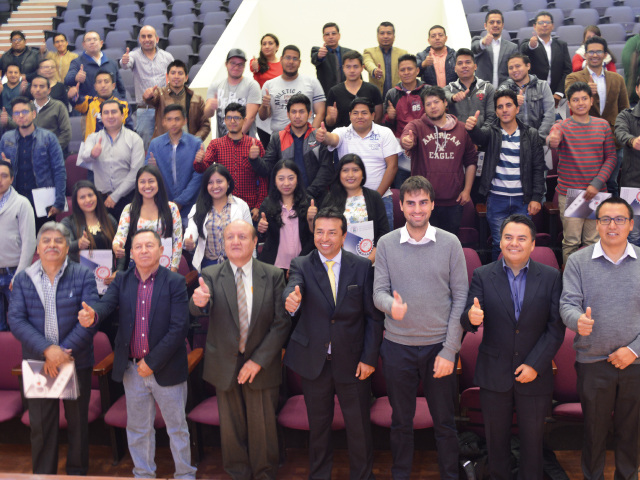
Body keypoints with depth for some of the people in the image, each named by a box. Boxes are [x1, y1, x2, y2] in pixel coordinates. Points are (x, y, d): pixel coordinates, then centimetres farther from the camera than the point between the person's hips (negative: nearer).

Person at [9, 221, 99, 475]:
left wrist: (63, 352, -20)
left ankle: (77, 473, 29)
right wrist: (47, 350, -21)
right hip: (37, 363, 1)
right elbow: (16, 320, -8)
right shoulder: (23, 279, 1)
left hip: (77, 362, -1)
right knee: (41, 426, 9)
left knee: (78, 422, 12)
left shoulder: (83, 275, -5)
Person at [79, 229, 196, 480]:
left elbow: (179, 327, -15)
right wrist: (92, 314, -39)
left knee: (177, 427, 12)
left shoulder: (175, 283, -9)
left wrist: (152, 361, -17)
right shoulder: (122, 281, 2)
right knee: (138, 428, 17)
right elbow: (106, 303, -14)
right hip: (132, 370, 3)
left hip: (166, 369, -3)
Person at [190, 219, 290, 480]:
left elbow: (282, 322, -7)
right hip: (224, 366, 1)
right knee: (231, 428, 13)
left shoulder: (273, 275, -5)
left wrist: (258, 361, -14)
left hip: (261, 366, -1)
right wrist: (199, 301, -45)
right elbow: (196, 310, -20)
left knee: (263, 427, 11)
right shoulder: (210, 275, -3)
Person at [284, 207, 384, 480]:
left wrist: (369, 357, -8)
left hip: (352, 362, 0)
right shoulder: (301, 265, -3)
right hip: (314, 362, 1)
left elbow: (373, 317, -2)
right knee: (318, 425, 16)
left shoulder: (362, 267, -3)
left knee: (359, 426, 10)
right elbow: (293, 287, -24)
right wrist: (291, 299, -48)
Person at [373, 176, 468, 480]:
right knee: (401, 420, 15)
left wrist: (449, 350, -9)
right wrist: (392, 306, -28)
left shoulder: (450, 244, -3)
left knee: (444, 421, 10)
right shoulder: (386, 244, -1)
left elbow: (461, 297, -4)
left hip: (439, 345, -1)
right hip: (397, 346, 1)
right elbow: (379, 292, -3)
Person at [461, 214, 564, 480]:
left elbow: (556, 327, -7)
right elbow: (468, 321, -10)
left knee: (532, 439, 15)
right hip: (494, 375, 0)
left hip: (534, 375, 0)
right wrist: (471, 318, -34)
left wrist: (534, 365, -14)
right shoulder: (482, 275, -4)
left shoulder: (551, 277, -4)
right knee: (496, 437, 16)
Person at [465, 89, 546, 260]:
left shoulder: (531, 134, 6)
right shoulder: (491, 132, 3)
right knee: (499, 244, 4)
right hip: (496, 199, -1)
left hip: (522, 200, 1)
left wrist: (536, 198, -3)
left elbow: (538, 168, 4)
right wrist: (472, 127, -47)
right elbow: (479, 136, -22)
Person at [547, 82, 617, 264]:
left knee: (593, 241, 7)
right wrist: (552, 140, -51)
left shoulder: (603, 125, 7)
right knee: (571, 242, -1)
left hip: (597, 193, 3)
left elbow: (611, 157, 6)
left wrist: (597, 183, -7)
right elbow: (552, 139, -25)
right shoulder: (562, 126, -2)